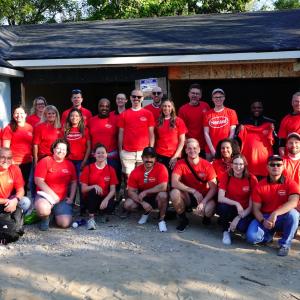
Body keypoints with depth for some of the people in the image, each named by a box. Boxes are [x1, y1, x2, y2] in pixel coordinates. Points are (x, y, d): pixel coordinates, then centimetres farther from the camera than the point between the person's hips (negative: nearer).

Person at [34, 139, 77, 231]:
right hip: (45, 194, -3)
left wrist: (71, 198, 1)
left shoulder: (70, 164, 9)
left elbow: (74, 182, 14)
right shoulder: (45, 161, -3)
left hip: (63, 199, 3)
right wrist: (53, 195, -13)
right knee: (43, 210, -39)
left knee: (65, 223, -16)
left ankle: (56, 214, 21)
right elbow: (38, 181, -8)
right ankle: (45, 218, 1)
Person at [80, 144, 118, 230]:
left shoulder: (111, 169, 0)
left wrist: (106, 199, -25)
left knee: (110, 207, -32)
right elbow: (83, 189, -7)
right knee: (93, 191, -34)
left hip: (105, 198, 1)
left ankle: (102, 212, 8)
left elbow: (113, 190, -6)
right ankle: (91, 218, -23)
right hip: (91, 198, -1)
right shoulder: (88, 168, -3)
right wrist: (94, 186, -27)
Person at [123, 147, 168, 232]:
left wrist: (145, 192, -25)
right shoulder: (135, 172, -12)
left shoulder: (161, 168, -20)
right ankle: (146, 212, 12)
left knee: (162, 195, -36)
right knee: (127, 205, -20)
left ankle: (161, 219, -9)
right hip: (143, 197, 3)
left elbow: (163, 187, -31)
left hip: (156, 197, -3)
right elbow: (131, 191, -11)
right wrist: (143, 203, -25)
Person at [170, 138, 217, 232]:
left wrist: (203, 202, -27)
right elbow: (174, 183, -25)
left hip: (204, 196, -1)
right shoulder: (180, 164, -12)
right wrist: (194, 191, -30)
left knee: (209, 210, -32)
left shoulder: (207, 165, -12)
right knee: (174, 193, -30)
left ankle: (206, 218, 10)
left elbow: (213, 188, -13)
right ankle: (183, 219, -3)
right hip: (187, 196, 1)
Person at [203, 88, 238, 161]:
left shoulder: (231, 112, 3)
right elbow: (206, 133, 1)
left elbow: (232, 133, 0)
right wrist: (212, 150, -7)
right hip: (211, 150, 1)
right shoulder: (208, 114, 6)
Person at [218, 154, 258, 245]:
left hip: (245, 211, -1)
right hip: (230, 208, 1)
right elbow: (220, 198, -18)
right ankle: (226, 231, -7)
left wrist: (238, 218, -23)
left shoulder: (251, 179, -12)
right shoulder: (226, 177, -9)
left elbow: (252, 205, -13)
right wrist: (236, 204, -31)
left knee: (242, 226, -32)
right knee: (222, 206, -33)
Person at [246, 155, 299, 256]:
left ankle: (285, 244, -10)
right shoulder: (260, 186, -3)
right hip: (265, 217, 1)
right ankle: (269, 234, 13)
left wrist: (275, 214, -39)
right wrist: (263, 221, -25)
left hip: (283, 218, -1)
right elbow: (256, 209, -4)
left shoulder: (290, 183, -8)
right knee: (251, 237, -26)